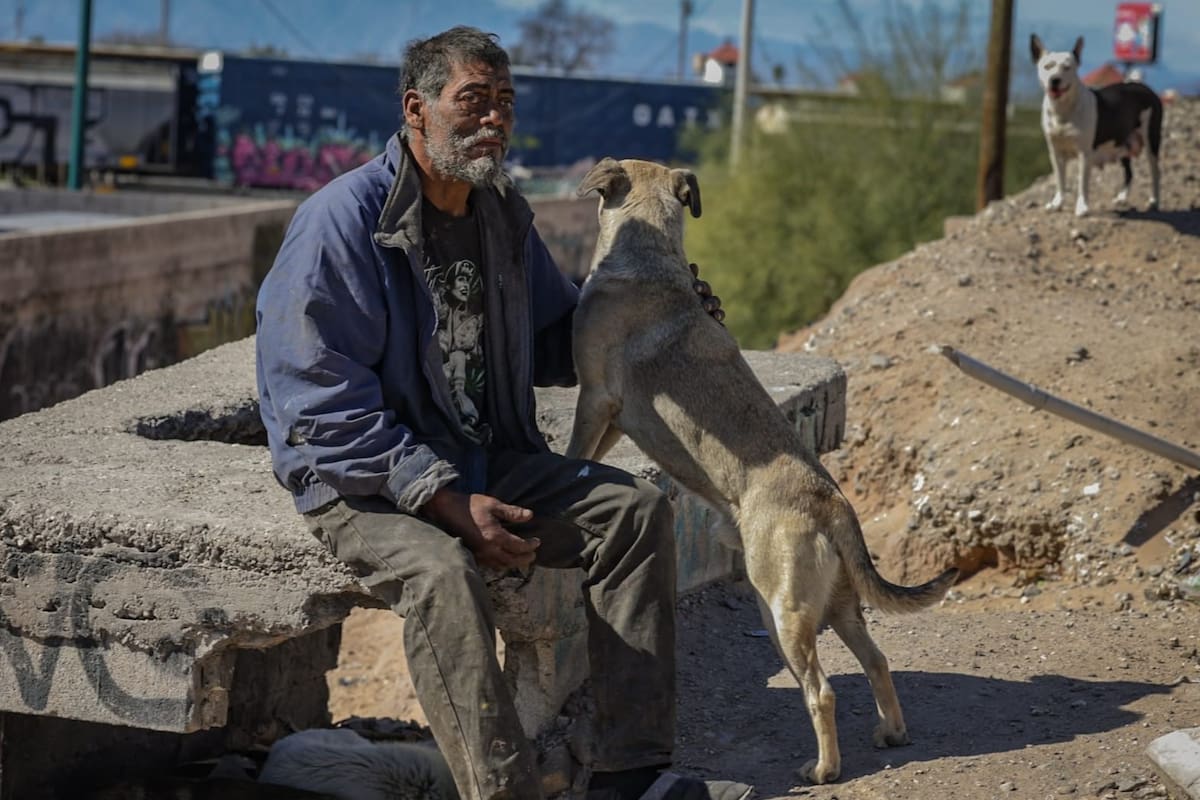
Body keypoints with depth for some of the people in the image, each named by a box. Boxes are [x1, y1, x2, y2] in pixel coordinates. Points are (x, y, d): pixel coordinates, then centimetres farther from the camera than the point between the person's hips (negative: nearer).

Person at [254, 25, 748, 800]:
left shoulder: (503, 216, 9)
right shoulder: (342, 221, -15)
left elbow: (554, 338, 26)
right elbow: (321, 401, -19)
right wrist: (442, 500, -25)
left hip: (487, 463, 7)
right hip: (365, 483, -7)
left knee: (637, 510, -8)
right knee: (442, 571, -36)